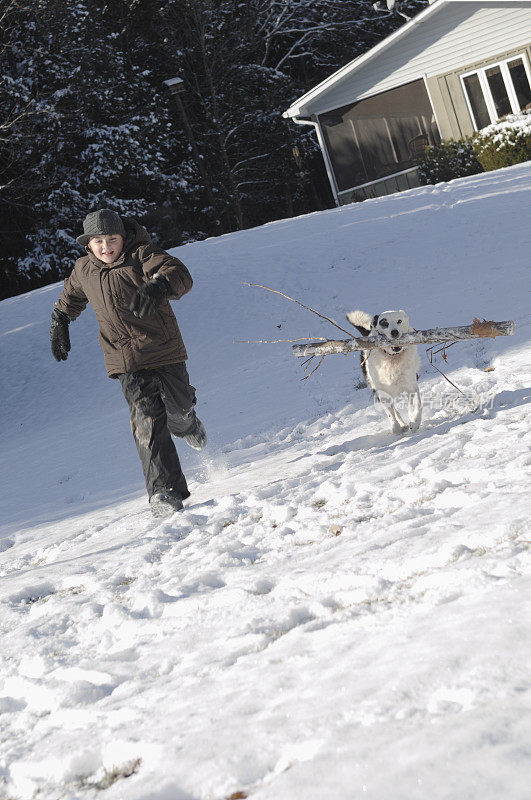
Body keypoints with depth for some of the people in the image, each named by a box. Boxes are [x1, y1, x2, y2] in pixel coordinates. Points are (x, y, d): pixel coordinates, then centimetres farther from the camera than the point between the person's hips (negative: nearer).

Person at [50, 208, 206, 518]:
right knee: (147, 421, -13)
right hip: (127, 361, 1)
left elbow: (180, 274, -29)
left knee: (180, 407, 12)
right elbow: (71, 298, 29)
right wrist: (60, 321, 30)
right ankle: (166, 492, -13)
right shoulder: (84, 271, 4)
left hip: (165, 351, -1)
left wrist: (159, 286, -48)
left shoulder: (141, 255, -10)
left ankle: (186, 424, 53)